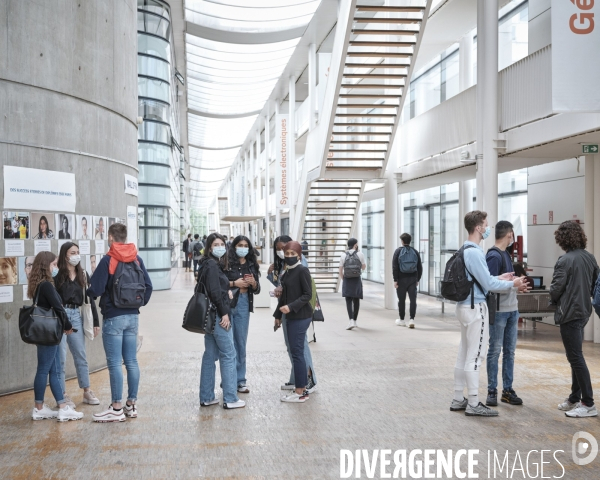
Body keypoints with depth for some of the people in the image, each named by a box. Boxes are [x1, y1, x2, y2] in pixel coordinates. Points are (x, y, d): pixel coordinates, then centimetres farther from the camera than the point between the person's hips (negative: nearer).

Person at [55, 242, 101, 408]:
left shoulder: (83, 275, 10)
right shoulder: (57, 274, -5)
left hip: (76, 315, 5)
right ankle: (62, 394, 10)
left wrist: (95, 322, 9)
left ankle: (87, 392, 19)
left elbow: (89, 298, 11)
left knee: (81, 355, 10)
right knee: (60, 356, 1)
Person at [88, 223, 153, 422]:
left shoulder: (107, 260, -11)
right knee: (131, 361, 10)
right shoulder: (137, 259, 5)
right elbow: (148, 286, 4)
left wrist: (89, 293, 9)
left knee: (114, 363, -2)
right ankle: (131, 404, 17)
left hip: (113, 317, -6)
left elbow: (96, 289, -13)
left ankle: (116, 409, 2)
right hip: (133, 316, 6)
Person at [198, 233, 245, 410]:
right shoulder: (212, 265, -14)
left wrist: (226, 291, 4)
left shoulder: (211, 264, 15)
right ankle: (230, 399, 1)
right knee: (228, 355, -3)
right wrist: (224, 313, -17)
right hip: (217, 315, -10)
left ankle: (206, 397, 18)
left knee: (210, 355, 12)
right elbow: (214, 292, -21)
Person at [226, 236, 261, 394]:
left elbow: (257, 290, 14)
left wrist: (253, 282, -6)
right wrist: (234, 283, -16)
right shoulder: (226, 263, -3)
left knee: (241, 343, 9)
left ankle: (240, 380, 18)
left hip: (244, 305, 4)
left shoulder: (252, 265, 10)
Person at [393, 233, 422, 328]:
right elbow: (420, 267, 10)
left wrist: (395, 280, -8)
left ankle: (402, 320, 18)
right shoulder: (415, 252, 7)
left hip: (401, 279, -2)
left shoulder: (398, 251, -3)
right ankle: (412, 319, -10)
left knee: (401, 300, 8)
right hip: (413, 279, 2)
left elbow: (395, 267, -9)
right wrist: (418, 279, 17)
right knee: (413, 299, 0)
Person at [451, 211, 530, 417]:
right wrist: (512, 284, -5)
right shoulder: (474, 253, -19)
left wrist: (499, 278, 16)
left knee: (464, 354, 13)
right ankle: (474, 404, 2)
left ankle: (458, 400, 19)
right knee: (474, 356, -4)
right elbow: (488, 284, -18)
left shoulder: (465, 250, 12)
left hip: (465, 306, 10)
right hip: (475, 308, -10)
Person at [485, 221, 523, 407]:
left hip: (512, 310, 8)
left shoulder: (506, 253, 14)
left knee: (510, 351, 11)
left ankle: (507, 390, 18)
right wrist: (511, 283, -17)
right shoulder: (493, 256, -13)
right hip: (498, 311, -8)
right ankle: (492, 391, 8)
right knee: (495, 351, 0)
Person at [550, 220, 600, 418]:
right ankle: (575, 399, 24)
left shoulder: (565, 260, -17)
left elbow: (556, 288, -16)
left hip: (569, 313, -8)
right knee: (575, 356, 16)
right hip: (584, 311, 8)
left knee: (575, 357, -3)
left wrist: (554, 300, 4)